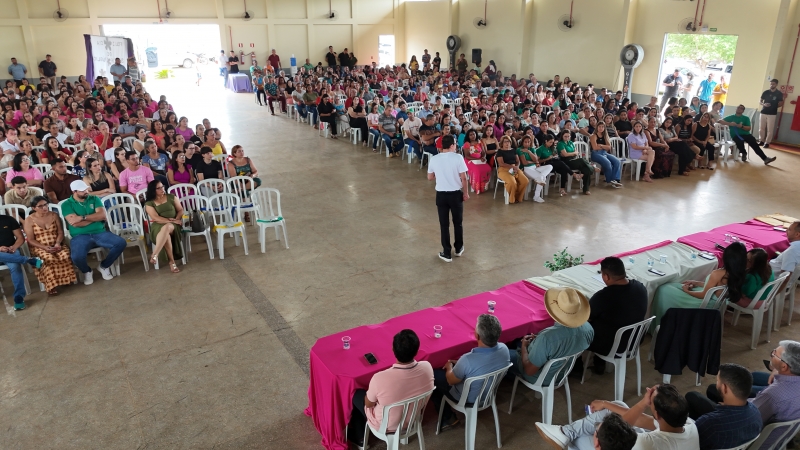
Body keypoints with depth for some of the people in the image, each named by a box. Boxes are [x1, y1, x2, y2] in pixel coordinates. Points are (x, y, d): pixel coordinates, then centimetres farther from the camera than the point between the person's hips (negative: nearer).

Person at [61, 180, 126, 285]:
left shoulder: (94, 199, 11)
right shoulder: (66, 204, 2)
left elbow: (102, 215, -5)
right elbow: (76, 223, -12)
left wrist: (82, 217, -12)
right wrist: (95, 217, -4)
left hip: (100, 233, 3)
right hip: (80, 236, -3)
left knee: (121, 243, -22)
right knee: (77, 257, -33)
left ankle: (104, 266, 5)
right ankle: (86, 271, 7)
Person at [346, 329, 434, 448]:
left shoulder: (380, 378, -38)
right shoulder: (427, 367, -26)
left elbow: (368, 404, -17)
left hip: (386, 426, -4)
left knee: (357, 394, 22)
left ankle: (359, 438, 42)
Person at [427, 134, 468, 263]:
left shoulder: (434, 159, -3)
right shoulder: (458, 157, -12)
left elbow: (430, 178, 7)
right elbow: (463, 178, -10)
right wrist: (466, 193, 2)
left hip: (441, 194, 1)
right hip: (456, 194, -1)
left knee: (444, 224, 8)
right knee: (457, 223, 17)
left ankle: (447, 253, 12)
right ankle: (459, 249, 32)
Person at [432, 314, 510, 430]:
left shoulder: (468, 360, -41)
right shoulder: (504, 349, -23)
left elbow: (451, 381, -19)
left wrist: (449, 367, 2)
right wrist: (458, 364, 4)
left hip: (468, 400, -6)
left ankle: (448, 419, 21)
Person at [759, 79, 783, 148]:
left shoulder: (779, 93, -1)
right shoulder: (766, 92, 5)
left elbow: (781, 103, 5)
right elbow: (761, 101, 10)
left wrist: (774, 107, -6)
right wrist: (764, 104, -10)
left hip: (772, 114, -3)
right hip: (763, 112, 3)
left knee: (770, 129, -2)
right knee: (761, 128, 6)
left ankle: (767, 143, 3)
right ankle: (761, 141, 18)